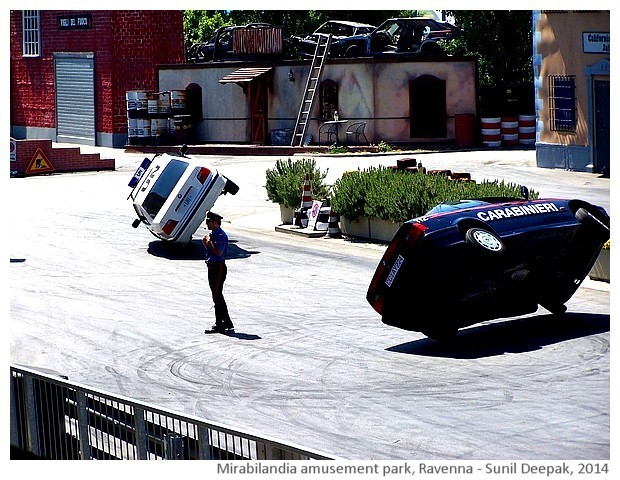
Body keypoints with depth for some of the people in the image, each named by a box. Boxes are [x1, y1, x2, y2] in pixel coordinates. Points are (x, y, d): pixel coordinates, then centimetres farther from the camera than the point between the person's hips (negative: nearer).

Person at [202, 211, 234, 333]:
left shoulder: (221, 235, -16)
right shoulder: (212, 234, 15)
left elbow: (219, 252, -26)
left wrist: (209, 241, -16)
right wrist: (206, 243, 4)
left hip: (218, 267, -10)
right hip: (212, 267, 10)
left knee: (217, 297, -8)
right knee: (217, 297, 13)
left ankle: (220, 325, -5)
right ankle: (227, 323, 20)